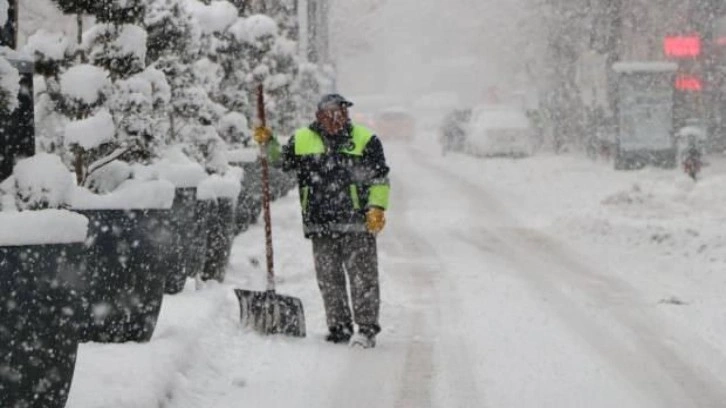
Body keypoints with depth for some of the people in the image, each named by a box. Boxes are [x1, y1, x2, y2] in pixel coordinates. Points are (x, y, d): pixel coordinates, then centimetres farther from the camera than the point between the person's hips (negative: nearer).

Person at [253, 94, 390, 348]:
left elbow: (380, 179, 2)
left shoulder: (365, 140, 1)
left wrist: (376, 207, -9)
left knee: (362, 278, -4)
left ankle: (367, 329, 0)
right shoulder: (302, 140, 9)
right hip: (321, 226, 3)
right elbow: (282, 161, 24)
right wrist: (268, 144, 8)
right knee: (329, 280, 7)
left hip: (357, 225, -3)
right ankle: (339, 328, 17)